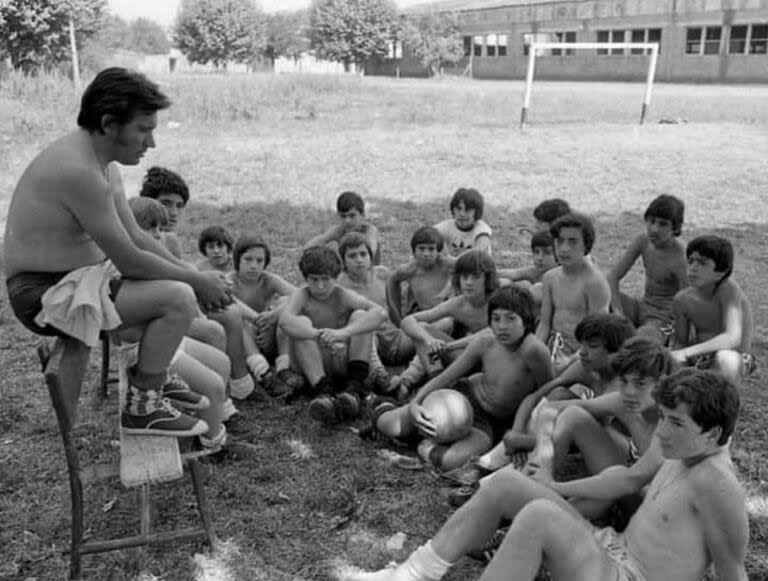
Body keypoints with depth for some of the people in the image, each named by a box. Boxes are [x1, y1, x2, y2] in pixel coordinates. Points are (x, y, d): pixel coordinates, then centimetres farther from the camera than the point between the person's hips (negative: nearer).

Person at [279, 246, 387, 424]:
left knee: (360, 316, -17)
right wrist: (320, 336, -46)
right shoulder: (302, 296, -3)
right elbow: (285, 320, -27)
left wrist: (343, 333, -41)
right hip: (313, 369, 0)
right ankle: (323, 392, -40)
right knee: (301, 323, -23)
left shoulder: (344, 297, -5)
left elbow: (380, 313, -25)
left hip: (343, 365, 0)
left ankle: (354, 389, -29)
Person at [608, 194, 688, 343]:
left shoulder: (678, 259, -23)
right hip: (642, 307, 6)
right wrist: (619, 313, -19)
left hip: (664, 319, -6)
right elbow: (613, 276, -7)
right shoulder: (642, 241, -7)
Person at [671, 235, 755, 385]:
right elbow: (680, 343, 5)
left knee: (725, 358, -40)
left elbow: (733, 338, -34)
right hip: (699, 360, 6)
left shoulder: (728, 288, -22)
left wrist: (686, 353, -41)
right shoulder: (681, 300, -5)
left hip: (736, 361, -5)